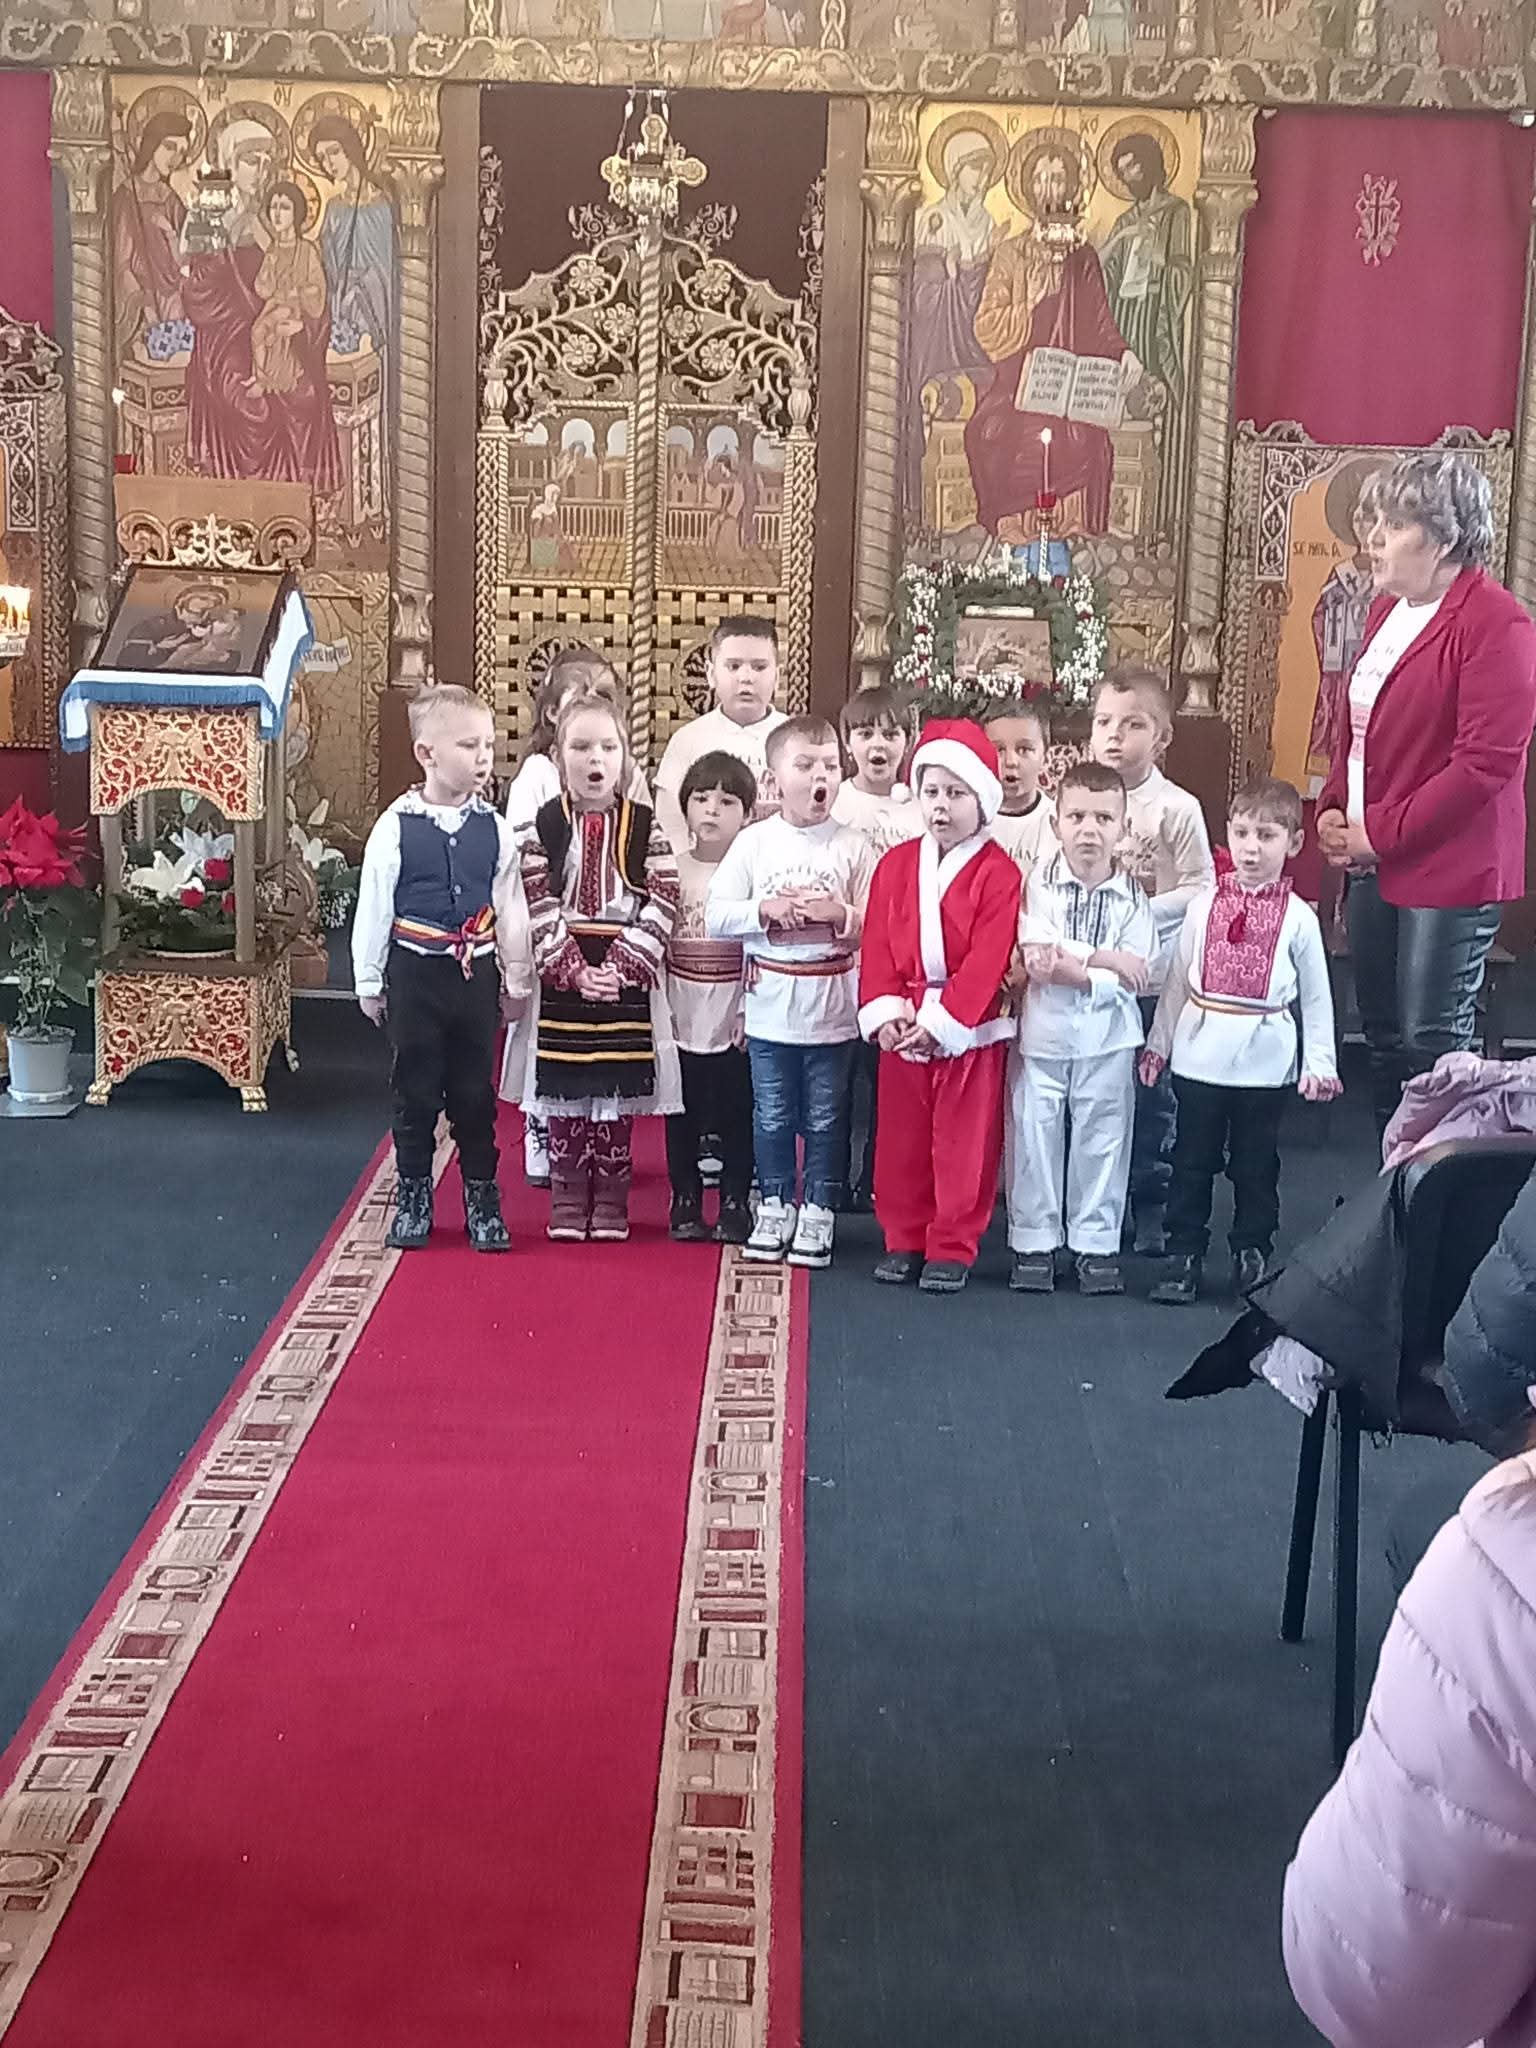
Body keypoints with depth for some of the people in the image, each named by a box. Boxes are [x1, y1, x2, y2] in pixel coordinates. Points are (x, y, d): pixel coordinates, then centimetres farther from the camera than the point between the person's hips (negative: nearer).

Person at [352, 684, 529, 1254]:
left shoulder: (493, 828, -1)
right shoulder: (396, 828, -8)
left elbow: (511, 907, 6)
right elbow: (372, 908, -3)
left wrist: (517, 978, 8)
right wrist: (369, 982, 0)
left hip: (475, 973, 2)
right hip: (415, 972, -2)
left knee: (475, 1091, 9)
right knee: (415, 1090, 8)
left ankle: (482, 1200, 22)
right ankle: (413, 1198, 22)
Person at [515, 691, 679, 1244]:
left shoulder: (646, 829, 1)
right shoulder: (540, 828, 0)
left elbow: (659, 909, -5)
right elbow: (539, 911, -5)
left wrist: (621, 967, -15)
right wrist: (574, 970, -15)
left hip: (628, 981, 0)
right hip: (560, 980, 0)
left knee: (618, 1096, 5)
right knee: (565, 1097, 5)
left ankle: (610, 1200, 16)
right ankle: (568, 1199, 16)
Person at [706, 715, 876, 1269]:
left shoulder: (853, 846, -3)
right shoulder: (754, 842, -1)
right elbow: (716, 916, -3)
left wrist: (840, 913, -22)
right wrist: (765, 910, -17)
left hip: (832, 1009, -1)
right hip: (770, 1008, 1)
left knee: (825, 1119, 9)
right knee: (773, 1116, 12)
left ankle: (818, 1212, 20)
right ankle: (774, 1207, 25)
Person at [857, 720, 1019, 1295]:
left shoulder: (998, 873, -9)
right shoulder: (896, 865, 6)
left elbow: (987, 959, -15)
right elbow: (877, 944, 2)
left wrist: (940, 1020, -19)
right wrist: (885, 1010, -11)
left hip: (971, 1029, -4)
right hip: (902, 1026, 4)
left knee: (964, 1143, 2)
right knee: (901, 1138, 11)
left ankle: (953, 1248, 12)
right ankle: (903, 1240, 23)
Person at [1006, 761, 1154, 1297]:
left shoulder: (1133, 897, -2)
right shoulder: (1040, 882, -4)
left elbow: (1136, 979, -9)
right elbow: (1037, 958, -16)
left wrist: (1075, 970, -19)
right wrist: (1105, 958, -17)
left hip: (1107, 1039, 1)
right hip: (1043, 1034, 0)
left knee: (1102, 1139, 7)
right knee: (1034, 1136, 5)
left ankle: (1096, 1243, 18)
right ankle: (1034, 1243, 16)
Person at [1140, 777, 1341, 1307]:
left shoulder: (1299, 917, -2)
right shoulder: (1204, 906, 2)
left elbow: (1316, 996, 3)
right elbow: (1177, 980, 8)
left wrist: (1319, 1062, 1)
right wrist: (1158, 1043, 8)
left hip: (1265, 1061, -1)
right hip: (1199, 1056, 1)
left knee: (1255, 1164, 9)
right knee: (1192, 1160, 7)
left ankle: (1252, 1254, 23)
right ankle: (1184, 1254, 16)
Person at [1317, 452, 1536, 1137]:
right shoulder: (1387, 609, 11)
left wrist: (1380, 832, -17)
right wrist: (1333, 809, 3)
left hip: (1449, 869, -8)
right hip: (1375, 865, 9)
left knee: (1433, 1047, -1)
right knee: (1382, 1035, 15)